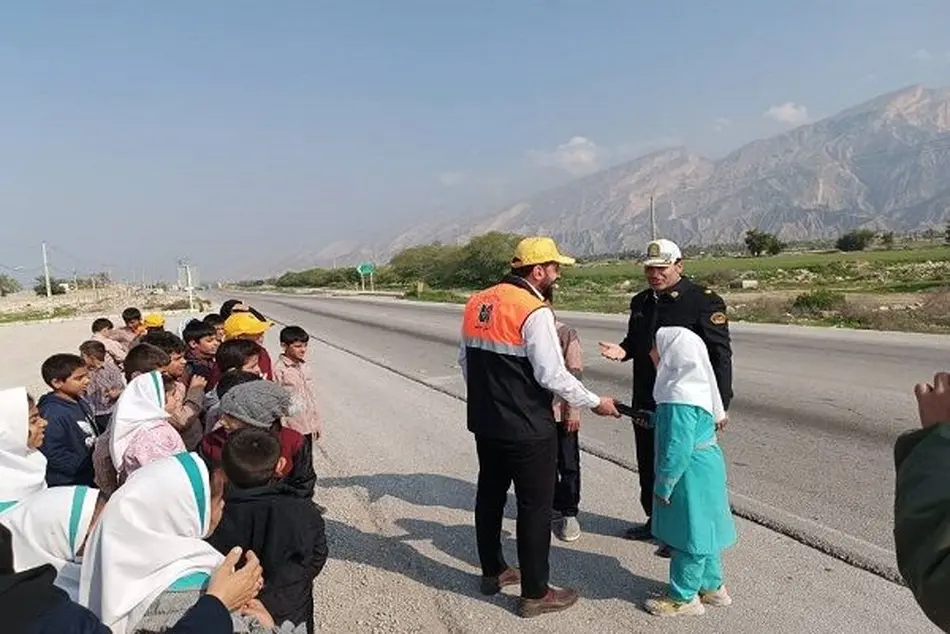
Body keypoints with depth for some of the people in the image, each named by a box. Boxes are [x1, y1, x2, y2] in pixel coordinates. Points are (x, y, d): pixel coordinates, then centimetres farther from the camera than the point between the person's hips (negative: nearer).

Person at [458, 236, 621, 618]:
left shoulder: (477, 303, 5)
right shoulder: (534, 311, -18)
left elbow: (464, 360, 12)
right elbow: (553, 375, -21)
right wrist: (594, 402, -7)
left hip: (485, 422, 8)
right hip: (527, 429, -8)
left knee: (490, 494, 20)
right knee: (535, 506, 5)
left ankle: (493, 572, 37)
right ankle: (535, 594, 17)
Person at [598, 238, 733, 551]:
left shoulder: (704, 301, -11)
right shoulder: (641, 302, 10)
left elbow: (721, 355, -13)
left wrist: (721, 403, -19)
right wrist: (623, 350, -1)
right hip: (646, 404, 7)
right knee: (648, 468, 18)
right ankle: (655, 521, 37)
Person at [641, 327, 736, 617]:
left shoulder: (679, 400, -26)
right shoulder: (694, 387, 6)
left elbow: (677, 450, -26)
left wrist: (663, 486, -17)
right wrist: (651, 420, 20)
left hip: (691, 476, -10)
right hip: (705, 470, 10)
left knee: (689, 536, 5)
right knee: (701, 532, 22)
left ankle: (684, 597, 21)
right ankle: (712, 586, 37)